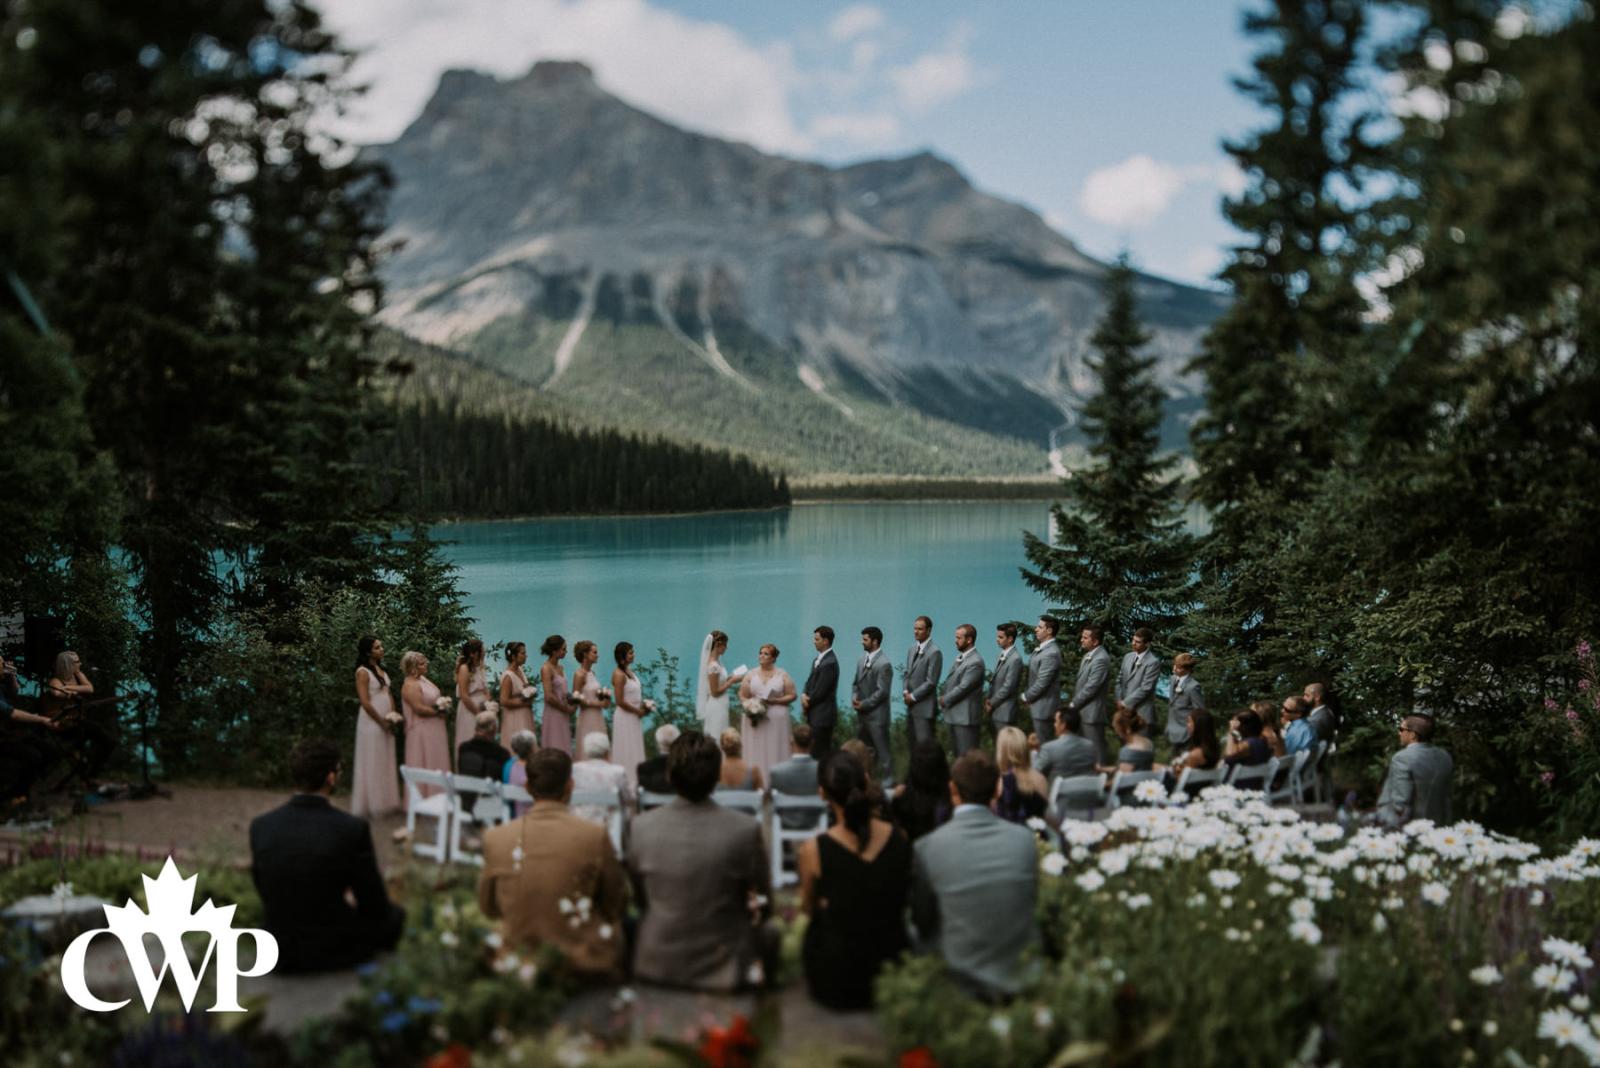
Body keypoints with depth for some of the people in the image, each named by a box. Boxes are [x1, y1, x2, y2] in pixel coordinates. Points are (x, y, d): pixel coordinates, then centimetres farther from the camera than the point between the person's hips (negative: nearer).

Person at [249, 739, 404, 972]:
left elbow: (266, 893, 8)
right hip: (333, 951, -4)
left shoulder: (260, 825, -8)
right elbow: (376, 907, -11)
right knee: (394, 915, 25)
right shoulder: (352, 829, -20)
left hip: (281, 952, 4)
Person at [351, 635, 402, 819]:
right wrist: (381, 721, -13)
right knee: (372, 763, -1)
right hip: (372, 722, -8)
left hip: (385, 722, 8)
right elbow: (365, 702, -17)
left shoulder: (381, 669, 12)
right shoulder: (363, 672, -12)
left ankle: (385, 802, 17)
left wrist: (393, 715, 3)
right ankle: (371, 804, 6)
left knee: (385, 762, 11)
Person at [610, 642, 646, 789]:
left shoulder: (630, 671, 7)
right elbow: (620, 701, -20)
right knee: (626, 751, 0)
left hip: (634, 717, 8)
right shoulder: (619, 675, -18)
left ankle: (634, 782, 21)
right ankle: (626, 783, 7)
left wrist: (643, 707, 4)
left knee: (634, 750, 13)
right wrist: (637, 711, -11)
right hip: (625, 717, -8)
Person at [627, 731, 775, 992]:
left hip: (656, 966, 1)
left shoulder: (641, 827, -16)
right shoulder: (746, 829, -22)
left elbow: (638, 899, 0)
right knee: (767, 934, 30)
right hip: (722, 968, 0)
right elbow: (763, 906, -6)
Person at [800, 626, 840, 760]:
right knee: (818, 750, 13)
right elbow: (810, 682, 15)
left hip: (823, 715, -9)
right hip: (816, 714, 9)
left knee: (823, 753, -5)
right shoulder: (818, 659, 12)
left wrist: (808, 701, -3)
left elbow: (820, 691, -18)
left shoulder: (829, 663, -19)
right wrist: (804, 695, -5)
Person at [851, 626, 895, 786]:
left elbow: (882, 692, -17)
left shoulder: (884, 664, -15)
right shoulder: (862, 660, 10)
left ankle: (887, 783, 8)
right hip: (862, 714, 8)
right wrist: (854, 697, -1)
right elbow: (856, 683, 17)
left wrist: (864, 704, -14)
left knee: (882, 750, 0)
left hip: (877, 715, -8)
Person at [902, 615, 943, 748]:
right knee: (914, 745, 10)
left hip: (924, 707, -8)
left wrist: (913, 696, -11)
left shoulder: (934, 652, -12)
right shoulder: (912, 650, 13)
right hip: (911, 706, 8)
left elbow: (931, 682, -15)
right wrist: (905, 691, 2)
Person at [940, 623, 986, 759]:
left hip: (966, 717, -9)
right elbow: (949, 681, 17)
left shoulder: (975, 662, -17)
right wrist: (943, 698, 2)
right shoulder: (960, 658, 13)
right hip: (954, 715, 9)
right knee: (958, 754, 15)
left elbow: (963, 687, -19)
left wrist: (945, 700, -9)